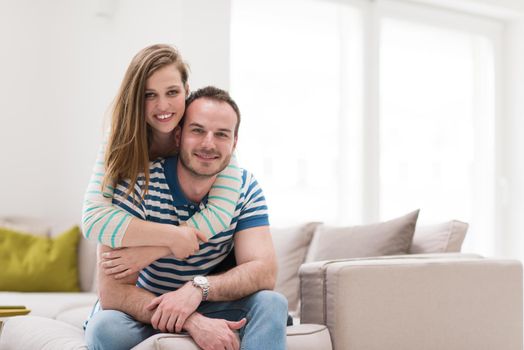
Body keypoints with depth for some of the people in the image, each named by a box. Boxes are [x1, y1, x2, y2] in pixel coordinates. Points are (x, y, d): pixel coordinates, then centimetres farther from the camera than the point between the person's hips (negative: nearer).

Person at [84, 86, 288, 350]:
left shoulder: (245, 187, -9)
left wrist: (198, 288, -37)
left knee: (271, 303, -23)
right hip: (143, 313, -2)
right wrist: (194, 322, -40)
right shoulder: (138, 186, -22)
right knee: (106, 327, -33)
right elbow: (113, 292, -27)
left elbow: (264, 272, -18)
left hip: (209, 308, 2)